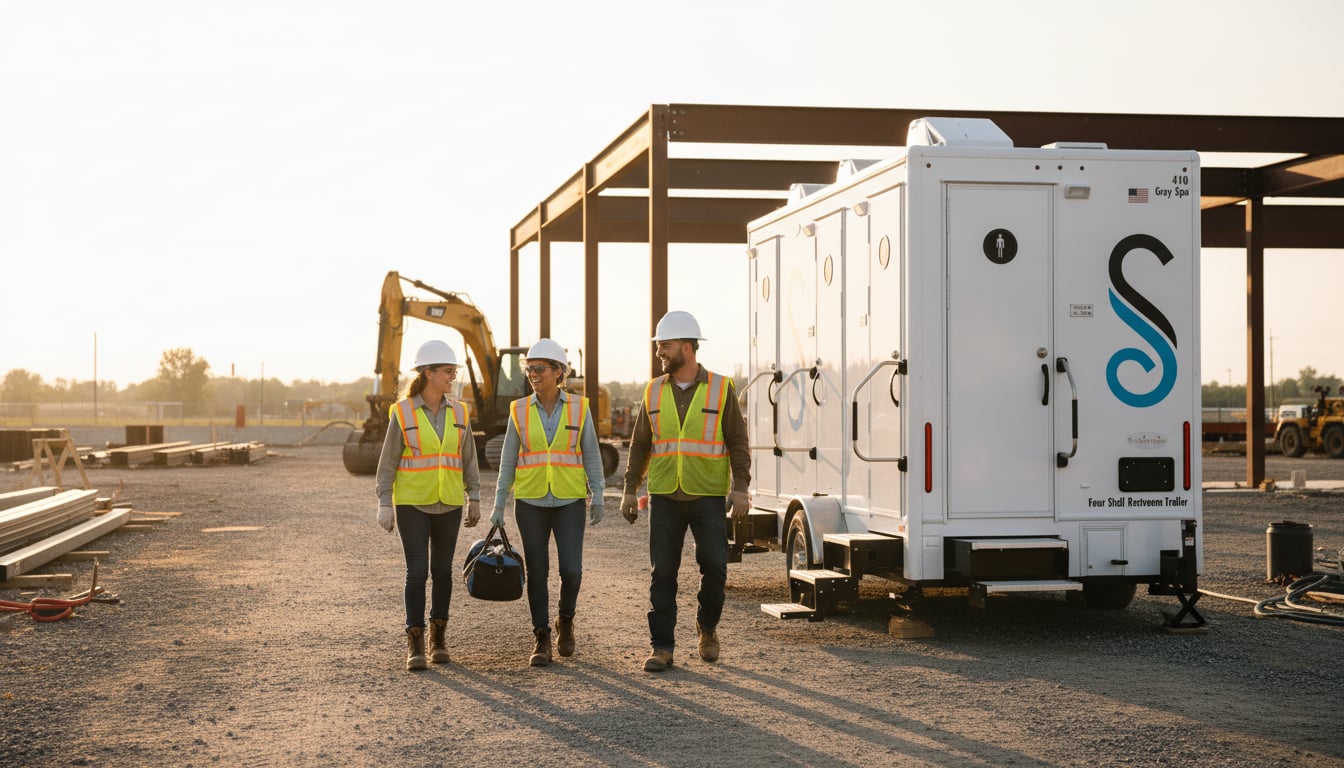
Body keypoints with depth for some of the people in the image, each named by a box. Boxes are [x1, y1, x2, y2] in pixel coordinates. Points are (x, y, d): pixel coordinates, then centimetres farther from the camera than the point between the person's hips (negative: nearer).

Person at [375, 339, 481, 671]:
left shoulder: (458, 413, 2)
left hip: (448, 504, 4)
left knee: (442, 570, 9)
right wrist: (384, 504, -10)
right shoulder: (402, 413, -8)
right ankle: (415, 644, -3)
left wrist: (474, 499, 5)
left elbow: (467, 458, 8)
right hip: (412, 503, -3)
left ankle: (438, 637, 23)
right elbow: (388, 461, -6)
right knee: (417, 572, -10)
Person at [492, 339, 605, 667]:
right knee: (537, 572, 2)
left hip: (569, 501, -1)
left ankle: (565, 619, 20)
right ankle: (542, 641, 12)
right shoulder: (520, 410, 0)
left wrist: (597, 498, -5)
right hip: (531, 501, 1)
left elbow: (591, 455, 1)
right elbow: (509, 459, 3)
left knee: (571, 570, -9)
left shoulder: (578, 408, -2)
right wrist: (499, 505, 0)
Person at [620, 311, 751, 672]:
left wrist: (741, 488, -12)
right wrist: (630, 489, 4)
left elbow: (738, 442, -1)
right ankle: (662, 648, 4)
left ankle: (707, 626, 20)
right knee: (663, 573, -1)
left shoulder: (720, 389, -1)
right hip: (664, 497, 2)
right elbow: (640, 444, 11)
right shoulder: (654, 392, 7)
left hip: (708, 497, -2)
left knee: (714, 567, -7)